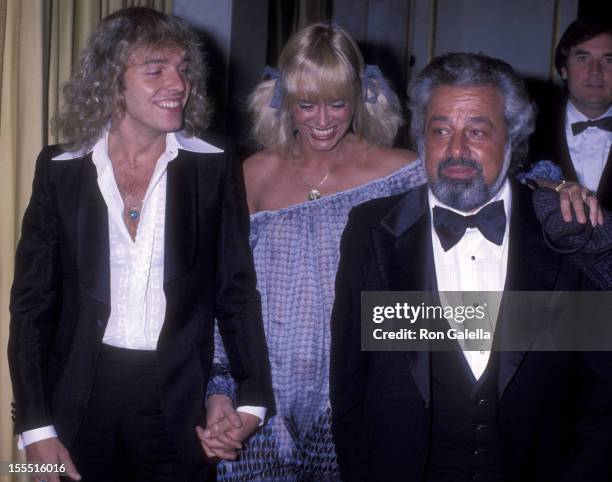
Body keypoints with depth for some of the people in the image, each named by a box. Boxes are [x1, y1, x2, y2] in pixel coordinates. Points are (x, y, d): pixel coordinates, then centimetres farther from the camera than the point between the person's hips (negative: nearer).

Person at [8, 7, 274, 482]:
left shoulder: (214, 166, -3)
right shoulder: (61, 168, -2)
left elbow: (237, 290, 2)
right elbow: (33, 300, 0)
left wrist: (253, 399, -5)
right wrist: (35, 425, -5)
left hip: (178, 400, 0)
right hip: (82, 396, 1)